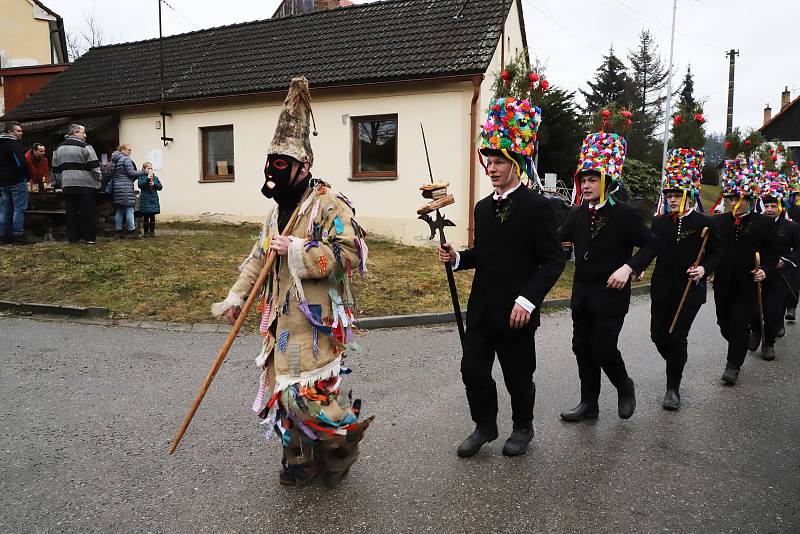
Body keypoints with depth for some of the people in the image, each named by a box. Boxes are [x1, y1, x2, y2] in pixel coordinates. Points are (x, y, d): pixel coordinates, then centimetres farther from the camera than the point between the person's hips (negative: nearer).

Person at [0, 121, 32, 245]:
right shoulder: (14, 144, -12)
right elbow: (21, 163, -20)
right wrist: (26, 177, -8)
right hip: (17, 181, -9)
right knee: (19, 208, -5)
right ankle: (18, 235, -7)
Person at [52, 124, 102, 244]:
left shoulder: (59, 149, 14)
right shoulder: (85, 147, -6)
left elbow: (56, 169, 17)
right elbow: (94, 167, -10)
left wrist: (61, 182, 24)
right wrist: (98, 180, 0)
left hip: (67, 186, 5)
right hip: (86, 184, -5)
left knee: (71, 212, 8)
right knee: (88, 212, 0)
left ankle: (73, 237, 9)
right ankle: (90, 237, 1)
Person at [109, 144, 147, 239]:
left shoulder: (113, 160, 17)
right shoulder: (126, 159, -8)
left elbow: (112, 175, 20)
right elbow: (131, 173, -12)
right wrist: (144, 172, -3)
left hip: (116, 188, 8)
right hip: (126, 189, -8)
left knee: (118, 210, 9)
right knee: (129, 209, -6)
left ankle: (119, 231, 11)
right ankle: (131, 231, -8)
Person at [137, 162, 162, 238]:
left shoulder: (155, 178, 11)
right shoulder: (142, 177, 1)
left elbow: (160, 187, 5)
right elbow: (140, 185, -16)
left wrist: (154, 184, -12)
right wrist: (148, 178, -22)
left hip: (154, 200, 3)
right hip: (145, 200, -3)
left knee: (152, 217, 7)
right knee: (146, 217, 1)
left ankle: (152, 231, 14)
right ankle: (146, 232, 9)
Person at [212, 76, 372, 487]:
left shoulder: (329, 205, -13)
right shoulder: (279, 212, 15)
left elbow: (349, 253, -24)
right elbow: (259, 257, 25)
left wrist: (296, 250, -23)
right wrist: (236, 296, 19)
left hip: (317, 319, -8)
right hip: (283, 318, 9)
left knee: (313, 390, -7)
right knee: (283, 389, 14)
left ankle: (342, 447, 22)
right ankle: (299, 459, 32)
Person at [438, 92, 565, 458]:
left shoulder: (537, 207, -10)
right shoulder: (483, 207, 10)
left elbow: (553, 261, -13)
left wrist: (528, 299, -22)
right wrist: (457, 258, -2)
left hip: (516, 312, -6)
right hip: (481, 307, 6)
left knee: (518, 376, 10)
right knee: (473, 369, 8)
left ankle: (522, 428, 35)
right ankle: (484, 426, 30)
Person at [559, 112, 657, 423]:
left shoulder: (624, 214, -10)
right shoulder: (577, 214, 4)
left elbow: (650, 244, -6)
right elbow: (562, 241, 11)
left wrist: (628, 268, -20)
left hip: (611, 293, -5)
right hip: (583, 292, 6)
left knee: (602, 347, -5)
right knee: (582, 347, 9)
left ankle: (625, 388, 26)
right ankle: (589, 404, 23)